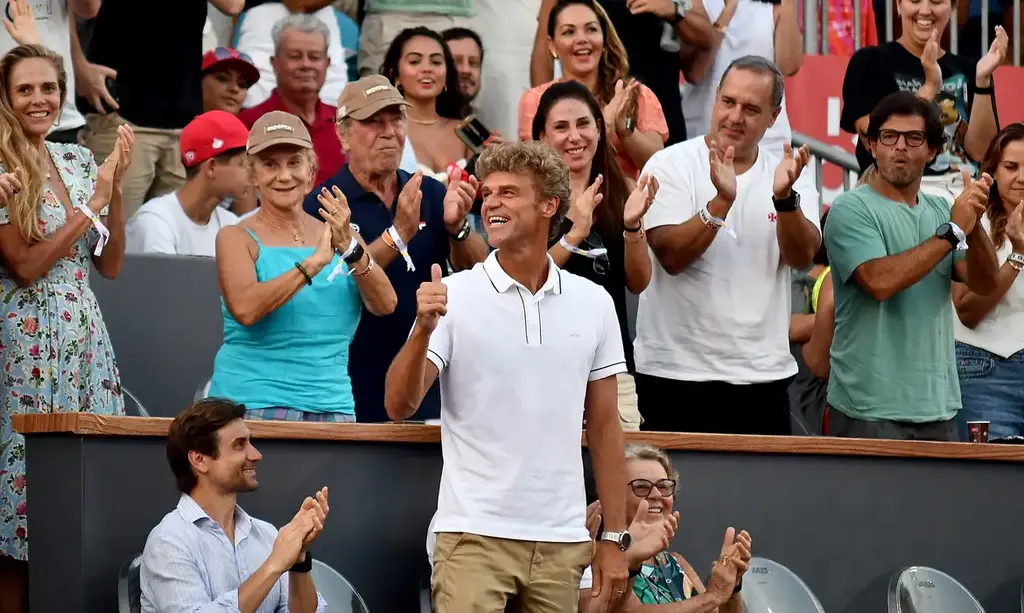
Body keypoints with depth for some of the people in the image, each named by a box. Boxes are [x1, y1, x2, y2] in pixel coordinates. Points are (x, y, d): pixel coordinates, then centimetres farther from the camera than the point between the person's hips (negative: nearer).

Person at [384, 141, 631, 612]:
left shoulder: (593, 304, 6)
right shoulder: (452, 296, -2)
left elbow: (604, 428, 11)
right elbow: (399, 406, -8)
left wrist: (615, 537, 7)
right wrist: (423, 329, -24)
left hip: (562, 542, 3)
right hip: (475, 535, -3)